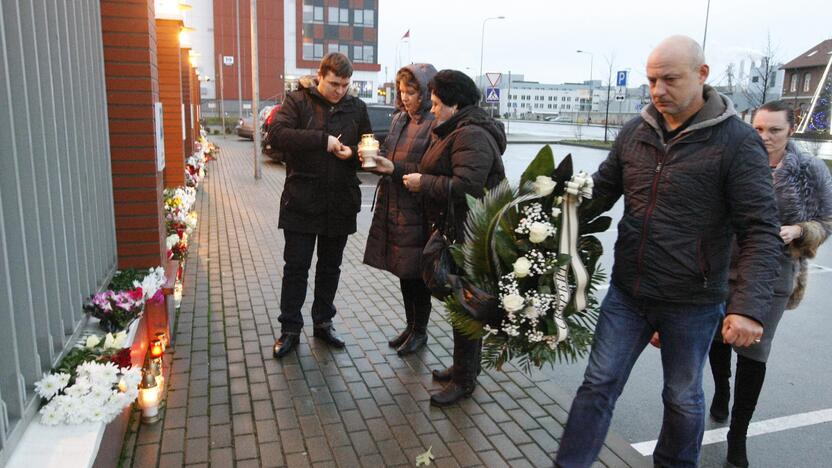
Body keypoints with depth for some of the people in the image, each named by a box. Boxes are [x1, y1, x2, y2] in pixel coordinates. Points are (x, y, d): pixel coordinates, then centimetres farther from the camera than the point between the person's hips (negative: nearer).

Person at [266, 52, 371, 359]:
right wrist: (322, 139, -22)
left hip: (340, 204, 3)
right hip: (301, 203, -3)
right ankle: (290, 329, 19)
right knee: (296, 267, 5)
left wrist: (353, 153, -11)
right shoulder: (298, 101, -3)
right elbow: (276, 135, -17)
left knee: (330, 267, 15)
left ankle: (323, 322, 31)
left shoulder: (356, 109, 7)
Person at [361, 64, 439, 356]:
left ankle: (420, 331, 24)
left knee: (416, 273, 5)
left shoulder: (435, 125, -13)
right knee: (403, 270, 16)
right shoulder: (399, 119, 12)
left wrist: (392, 168, -21)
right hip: (393, 206, 7)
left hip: (417, 211, -7)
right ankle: (410, 325, 32)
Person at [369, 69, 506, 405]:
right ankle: (465, 366, 32)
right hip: (455, 231, 11)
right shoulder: (455, 132, 16)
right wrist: (394, 170, 17)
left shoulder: (471, 136, -19)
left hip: (469, 237, -11)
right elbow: (438, 176, 18)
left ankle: (464, 379, 13)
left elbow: (466, 187, -29)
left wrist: (423, 183, -17)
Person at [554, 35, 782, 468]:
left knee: (683, 399, 17)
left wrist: (749, 306, -26)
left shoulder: (737, 141, -12)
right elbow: (601, 190, 10)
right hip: (626, 293, 4)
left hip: (691, 304, -3)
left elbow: (761, 231, -15)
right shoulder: (635, 132, 1)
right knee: (599, 385, 9)